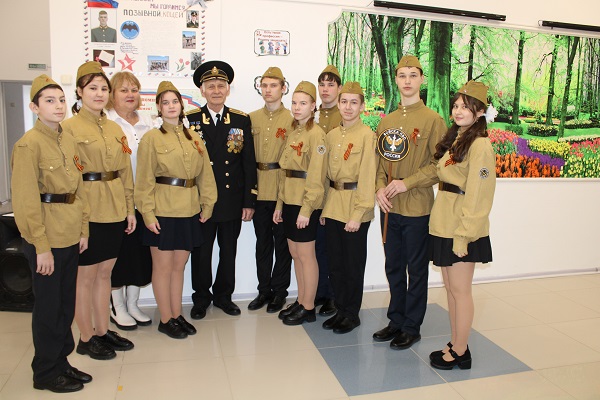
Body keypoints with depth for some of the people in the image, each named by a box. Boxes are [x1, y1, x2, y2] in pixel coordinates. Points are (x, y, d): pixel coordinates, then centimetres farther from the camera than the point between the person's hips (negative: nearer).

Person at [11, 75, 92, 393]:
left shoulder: (68, 141, 9)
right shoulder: (28, 144, -13)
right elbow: (27, 200, -15)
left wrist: (83, 229, 9)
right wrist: (41, 247, -16)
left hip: (71, 238, 7)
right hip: (47, 241, -7)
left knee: (66, 305, 16)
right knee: (48, 308, 7)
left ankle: (61, 361, 32)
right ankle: (46, 373, 24)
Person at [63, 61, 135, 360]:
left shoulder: (115, 129, 12)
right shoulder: (69, 127, -7)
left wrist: (129, 208, 11)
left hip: (114, 212, 6)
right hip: (87, 212, -6)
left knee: (105, 272, 15)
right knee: (85, 276, 5)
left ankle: (103, 330, 28)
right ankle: (86, 338, 20)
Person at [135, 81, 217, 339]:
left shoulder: (193, 138, 10)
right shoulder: (152, 138, -5)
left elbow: (204, 173, 11)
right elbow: (144, 180, -7)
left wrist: (207, 204, 6)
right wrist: (147, 213, -12)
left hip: (189, 211, 5)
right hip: (163, 211, -5)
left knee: (179, 265, 14)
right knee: (163, 266, 6)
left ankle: (177, 315, 27)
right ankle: (166, 320, 19)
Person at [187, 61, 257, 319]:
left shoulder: (242, 120, 4)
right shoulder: (189, 120, -1)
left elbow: (249, 164, 2)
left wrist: (249, 201, -1)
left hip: (233, 201, 2)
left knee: (228, 252, 13)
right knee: (201, 253, 10)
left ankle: (223, 295, 32)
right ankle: (201, 298, 29)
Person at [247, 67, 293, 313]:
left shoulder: (292, 119, -1)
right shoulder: (252, 118, 11)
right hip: (258, 189, 4)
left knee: (282, 242, 6)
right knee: (262, 242, 12)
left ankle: (279, 291, 20)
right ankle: (264, 290, 24)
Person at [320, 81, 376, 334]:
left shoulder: (367, 135, -9)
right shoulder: (331, 135, 10)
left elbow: (367, 176, -13)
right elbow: (327, 173, 13)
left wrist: (358, 214, -16)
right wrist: (323, 207, 8)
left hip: (354, 207, -6)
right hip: (332, 205, 6)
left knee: (353, 264, 6)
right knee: (334, 263, 13)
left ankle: (352, 314, 22)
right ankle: (340, 310, 28)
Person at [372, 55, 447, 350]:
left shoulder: (433, 120, -6)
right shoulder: (386, 121, 10)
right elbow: (379, 161, 12)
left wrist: (407, 183, -17)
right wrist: (380, 187, -5)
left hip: (417, 208, -5)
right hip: (389, 207, 5)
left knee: (416, 269, 7)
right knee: (393, 267, 15)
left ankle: (412, 328, 22)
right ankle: (396, 320, 31)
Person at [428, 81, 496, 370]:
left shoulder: (479, 145, -13)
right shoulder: (453, 139, 14)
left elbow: (477, 196, -17)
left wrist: (463, 235, -18)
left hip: (462, 228, -8)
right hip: (442, 224, 8)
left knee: (460, 290, 3)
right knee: (450, 288, 14)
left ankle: (460, 353, 17)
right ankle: (455, 344, 27)